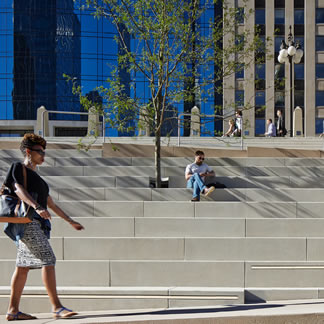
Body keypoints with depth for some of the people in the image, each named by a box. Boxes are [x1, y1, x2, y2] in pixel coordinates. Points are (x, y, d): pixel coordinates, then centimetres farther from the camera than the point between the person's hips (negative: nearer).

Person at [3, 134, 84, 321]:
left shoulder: (36, 177, 27)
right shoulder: (18, 168, 4)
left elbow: (51, 203, 28)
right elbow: (19, 189, -14)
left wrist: (70, 221, 27)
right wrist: (37, 207, -30)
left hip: (37, 224, 9)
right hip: (27, 220, -9)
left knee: (23, 267, 6)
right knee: (48, 260, -16)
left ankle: (13, 310, 8)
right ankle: (57, 307, -19)